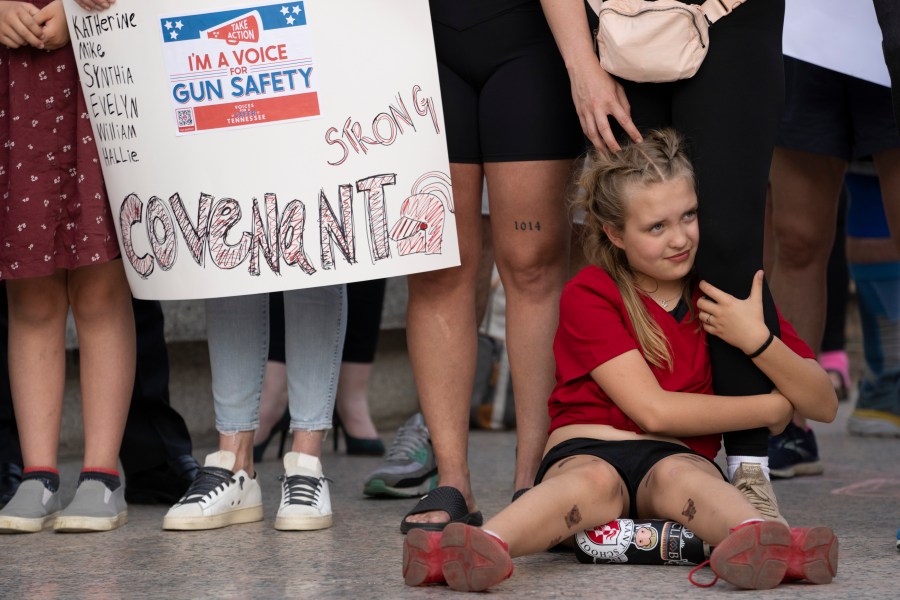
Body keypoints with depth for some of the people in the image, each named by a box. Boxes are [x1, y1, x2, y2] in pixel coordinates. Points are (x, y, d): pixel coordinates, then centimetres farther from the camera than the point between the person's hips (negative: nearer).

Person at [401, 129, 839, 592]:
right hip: (585, 451, -2)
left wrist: (757, 340, -11)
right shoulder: (589, 295, 2)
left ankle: (756, 543, -72)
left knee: (677, 474, -35)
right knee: (596, 480, -37)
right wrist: (769, 408, -5)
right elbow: (653, 410, -10)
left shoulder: (727, 294, 12)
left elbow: (824, 405, 7)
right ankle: (483, 550, -70)